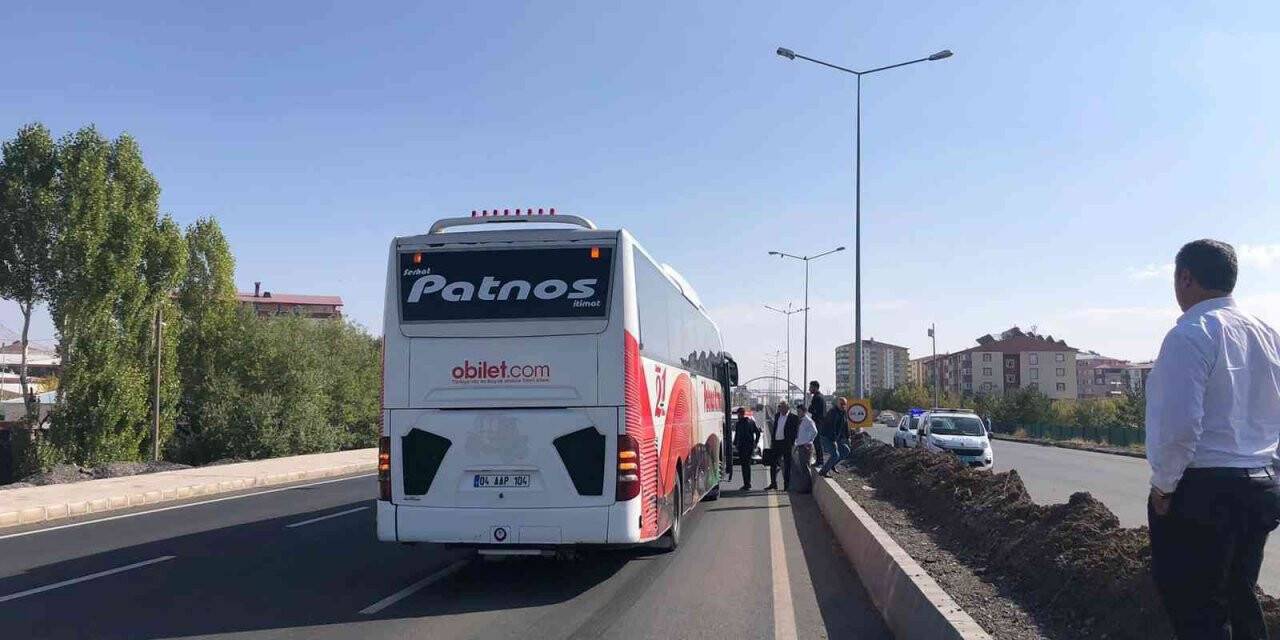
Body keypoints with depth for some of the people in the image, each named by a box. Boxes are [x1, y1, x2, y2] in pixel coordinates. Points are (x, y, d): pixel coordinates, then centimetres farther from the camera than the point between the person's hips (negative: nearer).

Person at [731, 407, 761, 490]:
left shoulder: (738, 423, -13)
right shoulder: (752, 422, 7)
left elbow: (737, 436, -15)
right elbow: (758, 432, 11)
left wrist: (735, 444, -3)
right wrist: (755, 443, 17)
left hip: (742, 447, -6)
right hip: (751, 446, 6)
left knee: (744, 465, -2)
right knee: (748, 464, 18)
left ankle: (746, 484, -4)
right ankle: (748, 483, 23)